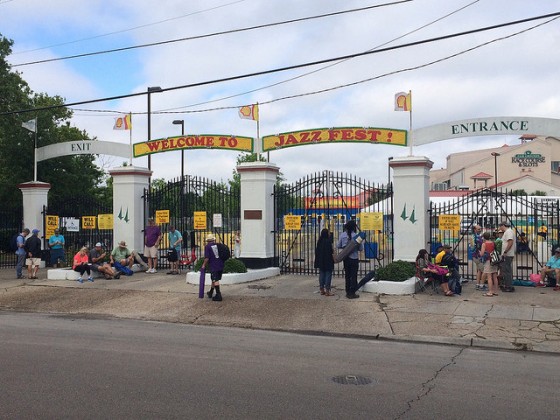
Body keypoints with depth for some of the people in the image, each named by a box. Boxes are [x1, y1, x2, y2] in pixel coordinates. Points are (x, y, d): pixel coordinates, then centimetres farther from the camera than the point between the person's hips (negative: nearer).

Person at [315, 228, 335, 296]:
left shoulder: (319, 241, 5)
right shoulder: (328, 241, -16)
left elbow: (317, 251, 9)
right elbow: (330, 252, -17)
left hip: (320, 262, 7)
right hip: (328, 261, -7)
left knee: (321, 274, 12)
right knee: (328, 275, -1)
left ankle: (322, 290, 17)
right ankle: (327, 291, -2)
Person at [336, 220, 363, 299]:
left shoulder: (342, 235, -4)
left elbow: (338, 246, 4)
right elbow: (361, 248, -8)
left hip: (345, 258, 4)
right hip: (354, 258, -4)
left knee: (347, 275, 13)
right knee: (353, 276, 4)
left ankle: (348, 292, 18)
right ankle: (352, 293, 5)